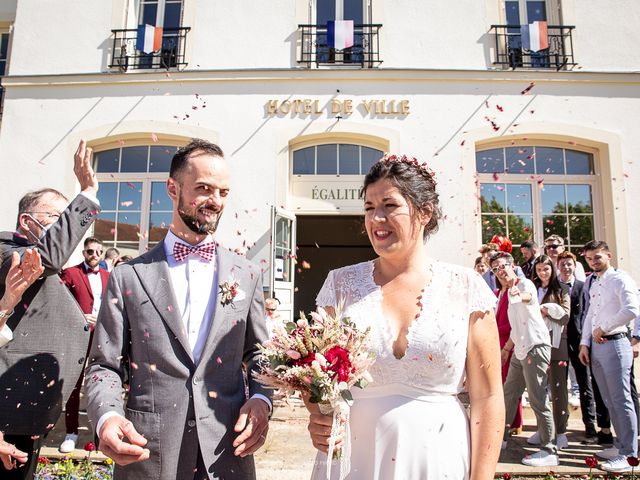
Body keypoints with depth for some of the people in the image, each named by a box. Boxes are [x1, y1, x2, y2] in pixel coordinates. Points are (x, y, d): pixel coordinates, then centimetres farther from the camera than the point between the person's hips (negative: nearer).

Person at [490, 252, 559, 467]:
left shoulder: (525, 283, -10)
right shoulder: (509, 292, 17)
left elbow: (528, 295, -38)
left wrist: (520, 295, -60)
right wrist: (507, 348, 29)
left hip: (536, 347, -10)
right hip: (519, 350, 10)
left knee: (538, 400, -6)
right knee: (509, 394, 18)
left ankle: (550, 451, 3)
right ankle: (501, 437, 32)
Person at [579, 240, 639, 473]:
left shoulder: (620, 279, -8)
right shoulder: (594, 285, 17)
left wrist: (603, 328, -15)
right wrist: (584, 343, 10)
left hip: (614, 344, -8)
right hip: (595, 347, 8)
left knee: (621, 400, -3)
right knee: (609, 401, 14)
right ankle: (621, 444, 25)